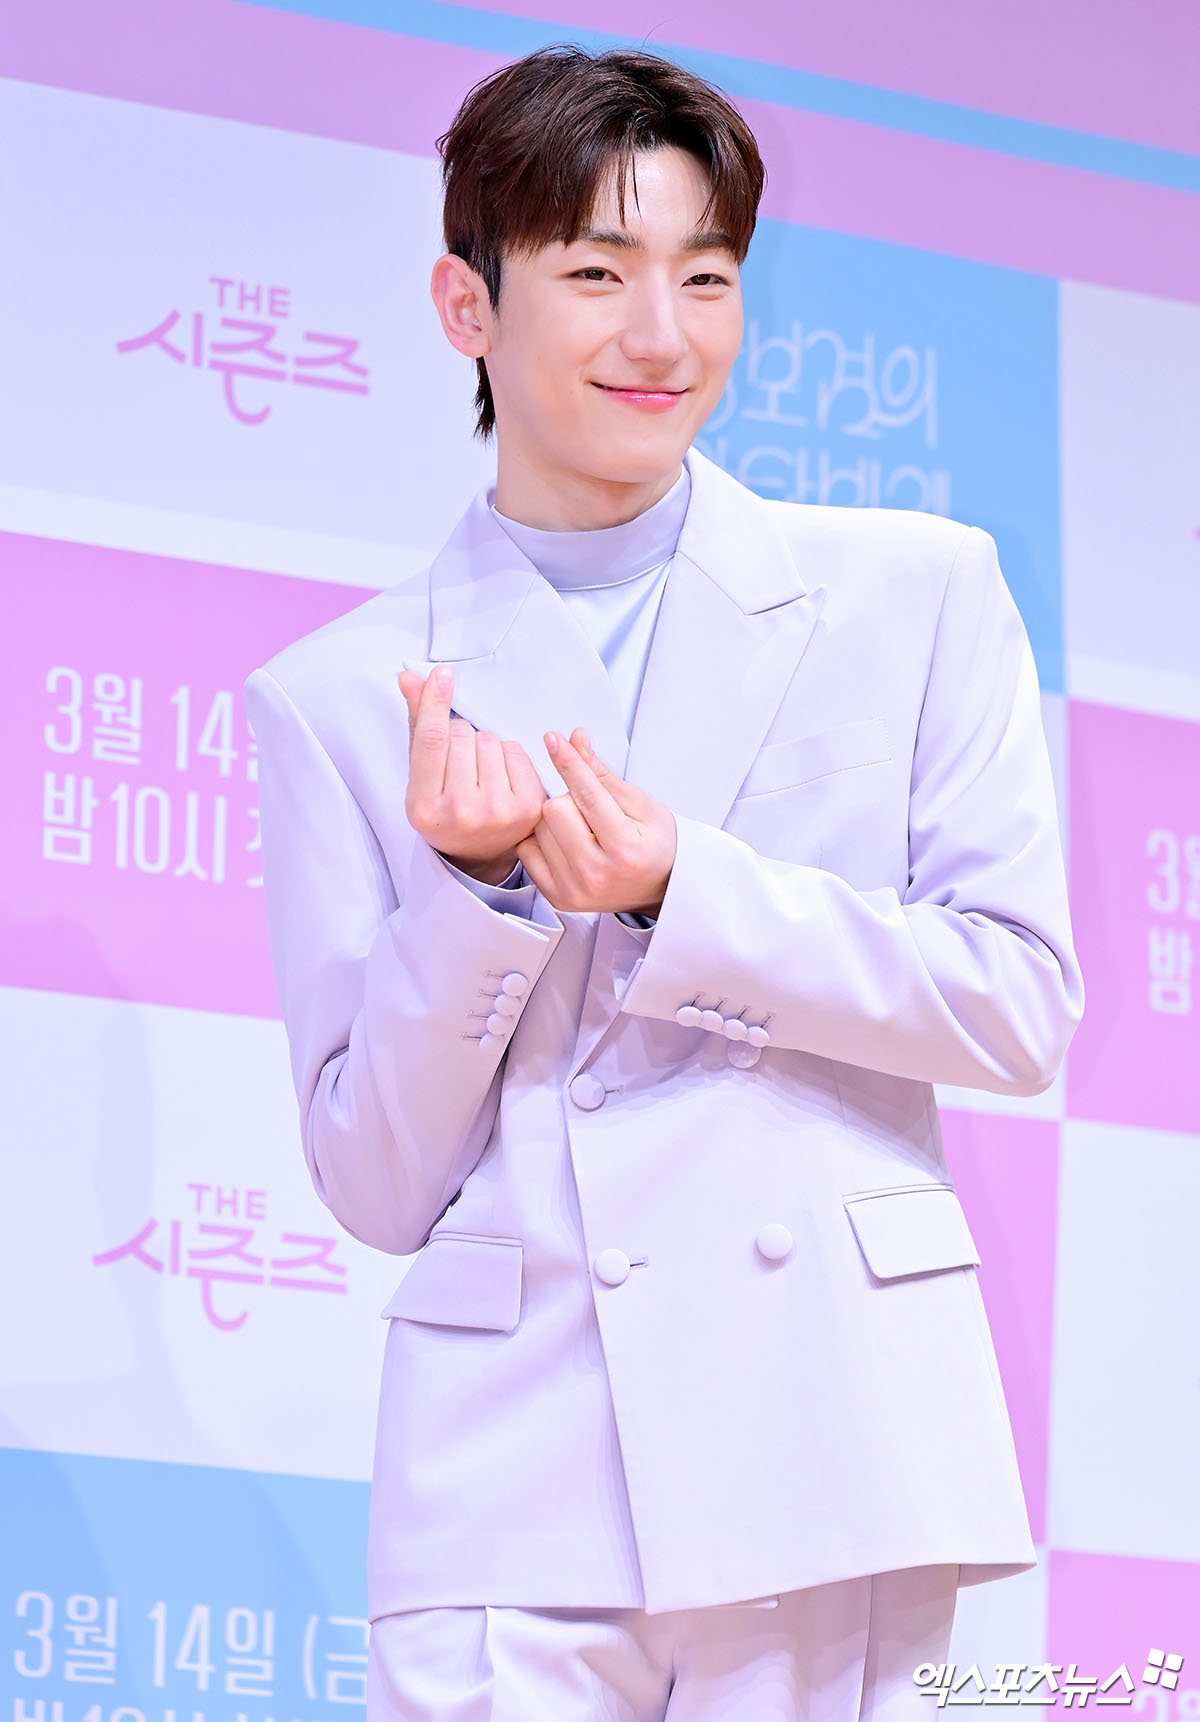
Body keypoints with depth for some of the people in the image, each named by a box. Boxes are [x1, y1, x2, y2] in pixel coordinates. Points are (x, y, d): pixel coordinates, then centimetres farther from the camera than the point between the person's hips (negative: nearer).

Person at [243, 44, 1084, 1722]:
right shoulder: (339, 697, 8)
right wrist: (472, 886, -12)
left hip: (831, 1455, 0)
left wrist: (683, 895, -10)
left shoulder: (918, 594, 8)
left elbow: (1022, 1005, 1)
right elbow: (375, 1184, 5)